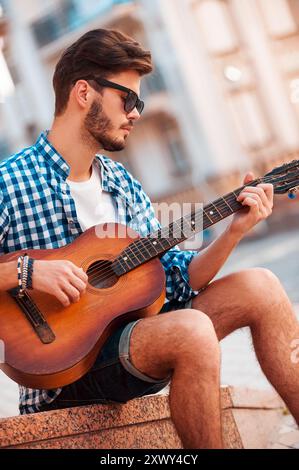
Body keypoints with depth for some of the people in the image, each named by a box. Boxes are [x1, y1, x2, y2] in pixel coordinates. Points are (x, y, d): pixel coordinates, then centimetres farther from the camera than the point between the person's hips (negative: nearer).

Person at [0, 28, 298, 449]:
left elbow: (176, 277, 7)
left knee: (259, 286, -6)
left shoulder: (124, 184, 11)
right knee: (193, 330, -33)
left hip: (133, 328, 7)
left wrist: (235, 231, -6)